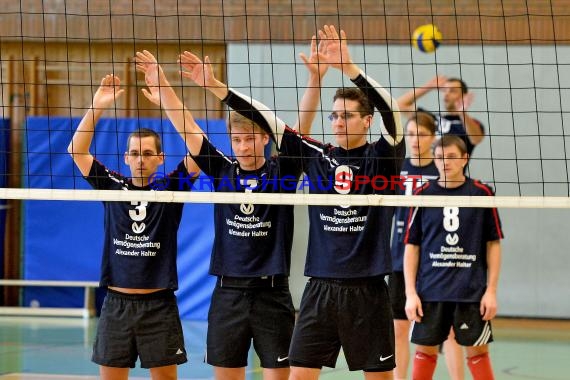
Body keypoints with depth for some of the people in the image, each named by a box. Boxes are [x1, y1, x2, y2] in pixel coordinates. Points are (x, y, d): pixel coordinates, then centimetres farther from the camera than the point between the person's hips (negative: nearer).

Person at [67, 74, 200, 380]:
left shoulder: (170, 189, 0)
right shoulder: (112, 186, 5)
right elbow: (76, 150, -2)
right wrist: (97, 106, -13)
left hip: (159, 304, -2)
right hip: (116, 302, 2)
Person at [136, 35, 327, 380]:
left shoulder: (282, 172, -1)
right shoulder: (222, 171, 4)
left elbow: (302, 126, -13)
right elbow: (186, 125, -1)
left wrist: (315, 79, -27)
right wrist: (160, 84, -9)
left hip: (272, 294, -2)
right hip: (228, 293, 2)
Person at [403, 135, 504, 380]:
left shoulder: (482, 194, 0)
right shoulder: (423, 195, 3)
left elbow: (493, 244, 4)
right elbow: (412, 247, 5)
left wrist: (491, 290, -1)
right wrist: (411, 293, -1)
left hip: (472, 292, -1)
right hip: (429, 292, 1)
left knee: (477, 351, 2)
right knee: (425, 350, 6)